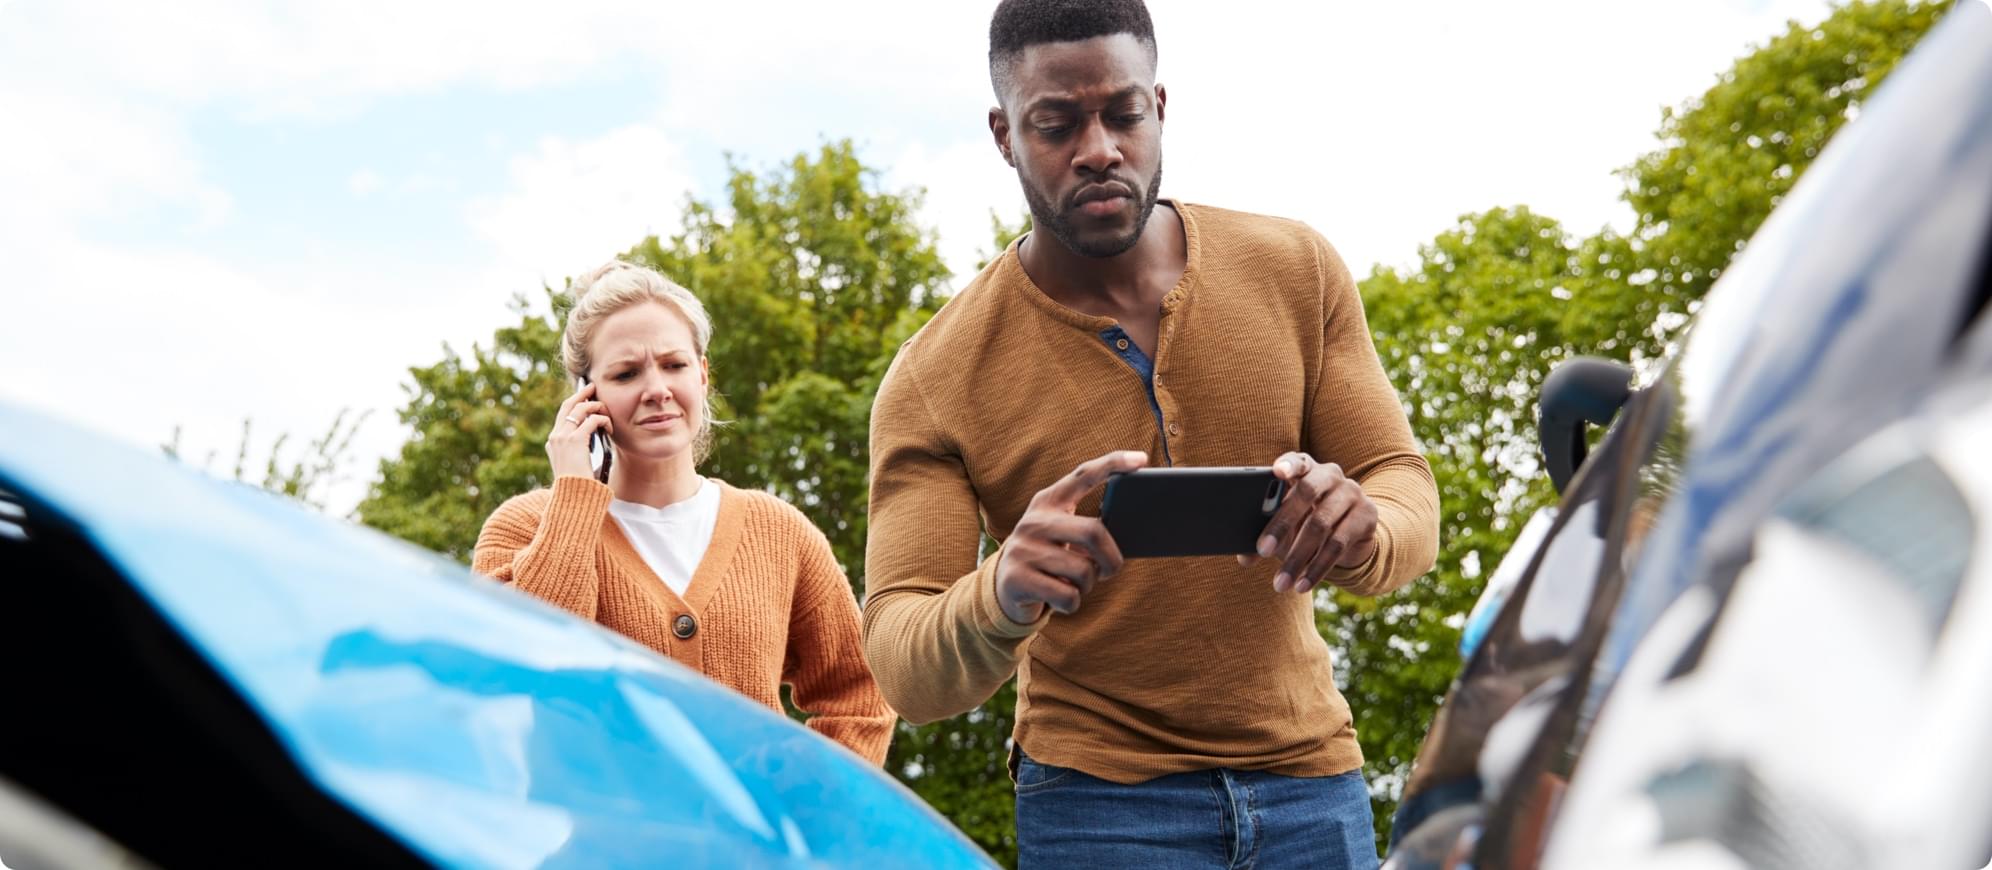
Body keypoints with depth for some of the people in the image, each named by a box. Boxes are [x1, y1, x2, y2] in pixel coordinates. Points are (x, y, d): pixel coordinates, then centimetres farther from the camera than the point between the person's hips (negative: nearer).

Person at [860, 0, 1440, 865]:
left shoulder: (1297, 271, -4)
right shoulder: (936, 379, -12)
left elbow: (1408, 489, -2)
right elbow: (901, 662, -15)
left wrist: (1360, 528, -28)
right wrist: (997, 601, -38)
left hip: (1308, 770, 3)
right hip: (1098, 796, -2)